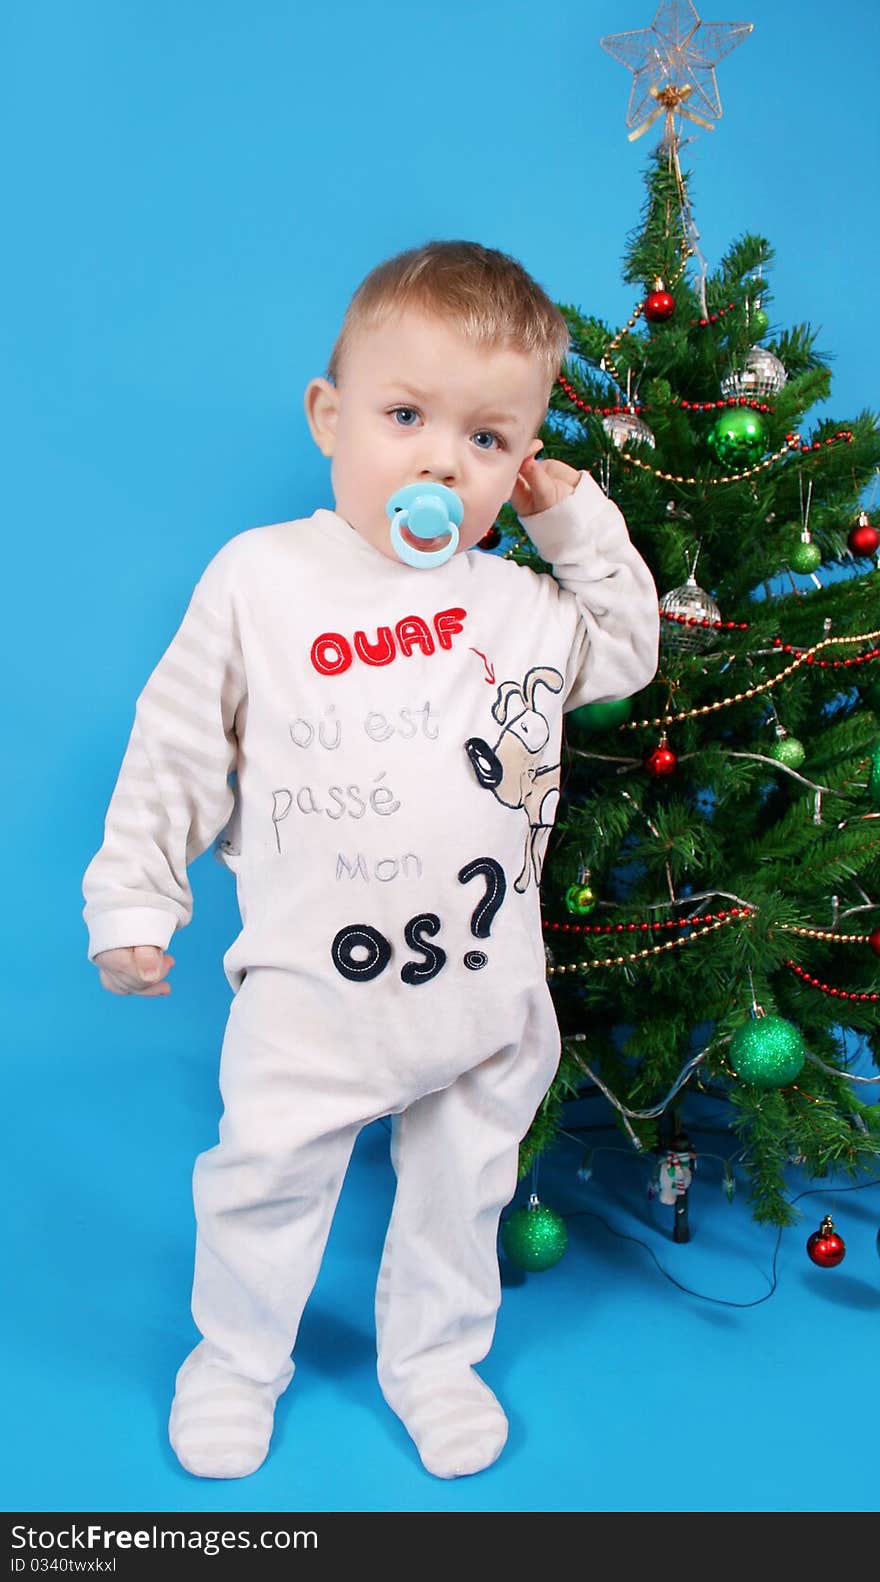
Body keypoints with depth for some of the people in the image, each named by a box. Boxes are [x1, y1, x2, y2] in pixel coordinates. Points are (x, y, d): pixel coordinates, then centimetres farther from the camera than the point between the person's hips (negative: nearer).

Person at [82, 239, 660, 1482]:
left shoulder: (520, 603, -2)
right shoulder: (259, 580, -11)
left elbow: (629, 650, 15)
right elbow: (178, 750, -4)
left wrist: (581, 520, 2)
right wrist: (133, 899, -2)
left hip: (487, 993, 3)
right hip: (315, 991, -3)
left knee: (462, 1188, 20)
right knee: (267, 1179, 14)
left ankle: (434, 1357, 46)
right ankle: (238, 1357, 42)